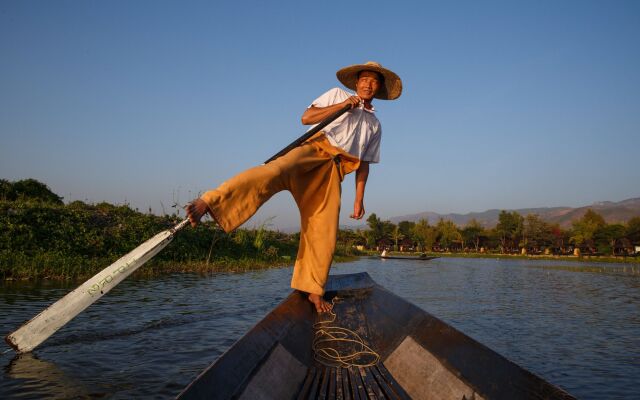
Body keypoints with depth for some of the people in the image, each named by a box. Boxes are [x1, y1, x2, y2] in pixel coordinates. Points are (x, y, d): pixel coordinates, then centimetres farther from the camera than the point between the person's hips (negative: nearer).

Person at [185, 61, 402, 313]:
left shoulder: (375, 125, 27)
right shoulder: (337, 95, 19)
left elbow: (364, 164, 25)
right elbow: (306, 117, 6)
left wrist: (359, 199, 16)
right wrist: (342, 105, -2)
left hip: (334, 170, 4)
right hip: (315, 149, -3)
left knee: (324, 234, -7)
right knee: (274, 172, -35)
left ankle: (313, 290, 5)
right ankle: (207, 203, -46)